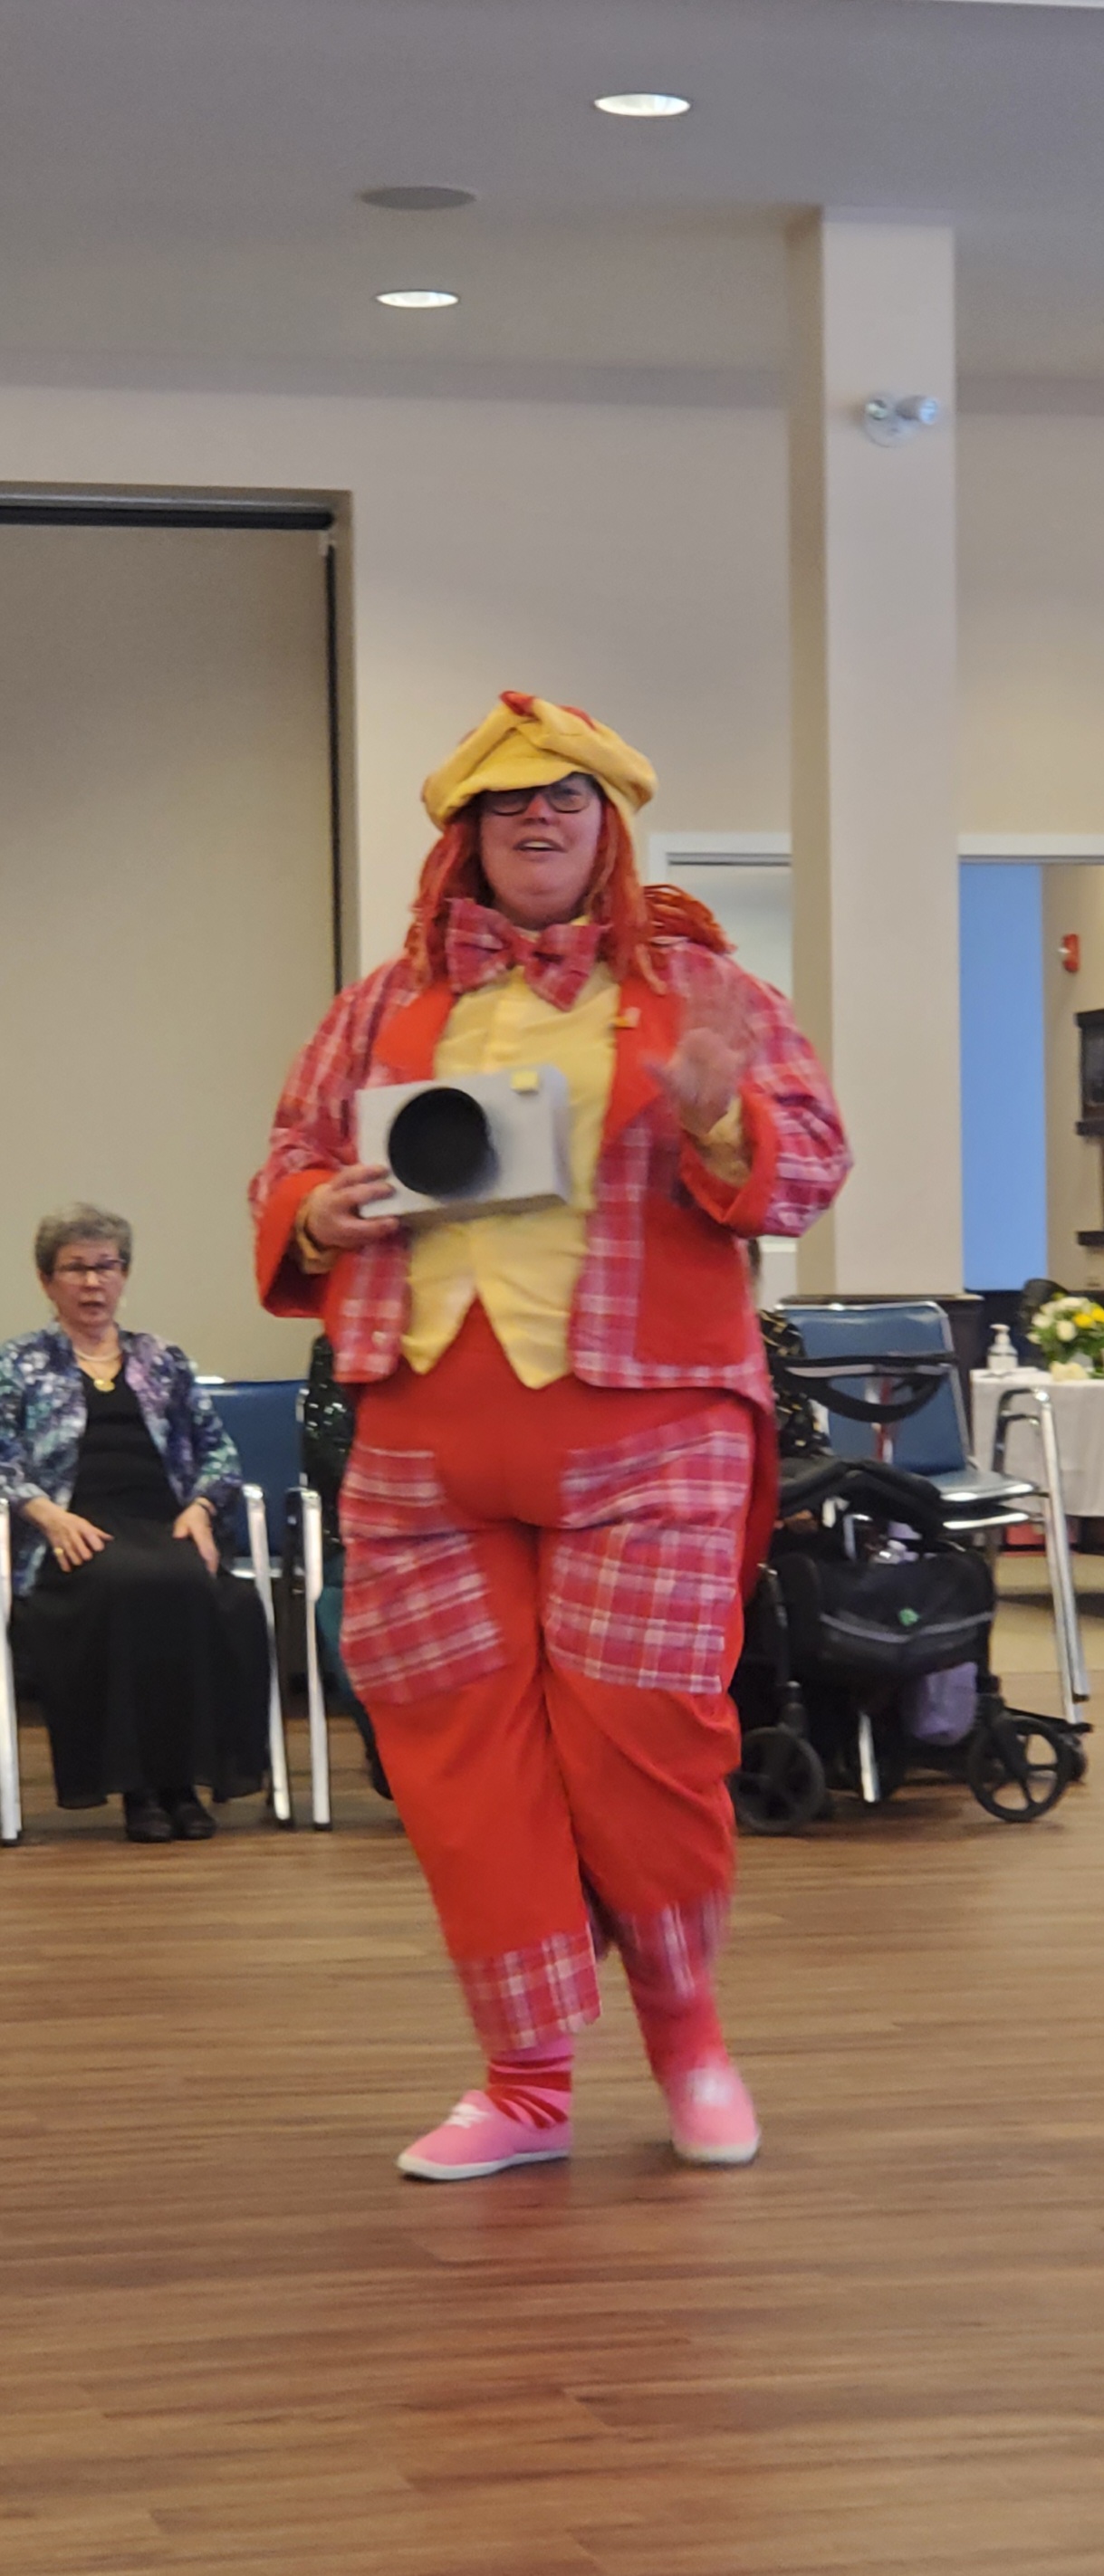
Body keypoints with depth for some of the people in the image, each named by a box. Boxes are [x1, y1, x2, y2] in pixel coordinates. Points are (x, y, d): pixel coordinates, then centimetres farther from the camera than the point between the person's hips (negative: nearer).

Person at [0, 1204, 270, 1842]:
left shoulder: (166, 1364, 26)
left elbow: (220, 1452, 20)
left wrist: (201, 1507, 0)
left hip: (165, 1528, 2)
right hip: (77, 1538, -2)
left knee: (194, 1588, -34)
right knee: (128, 1586, -37)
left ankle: (184, 1780, -28)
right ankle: (137, 1785, -31)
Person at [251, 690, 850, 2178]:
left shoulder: (693, 983, 7)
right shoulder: (386, 1006, 14)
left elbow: (811, 1164, 2)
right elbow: (286, 1170, 21)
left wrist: (718, 1120, -19)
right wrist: (323, 1214, -2)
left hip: (642, 1431, -3)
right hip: (425, 1431, 3)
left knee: (642, 1733, -4)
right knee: (460, 1746, 3)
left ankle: (685, 2031, 22)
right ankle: (525, 2085, 15)